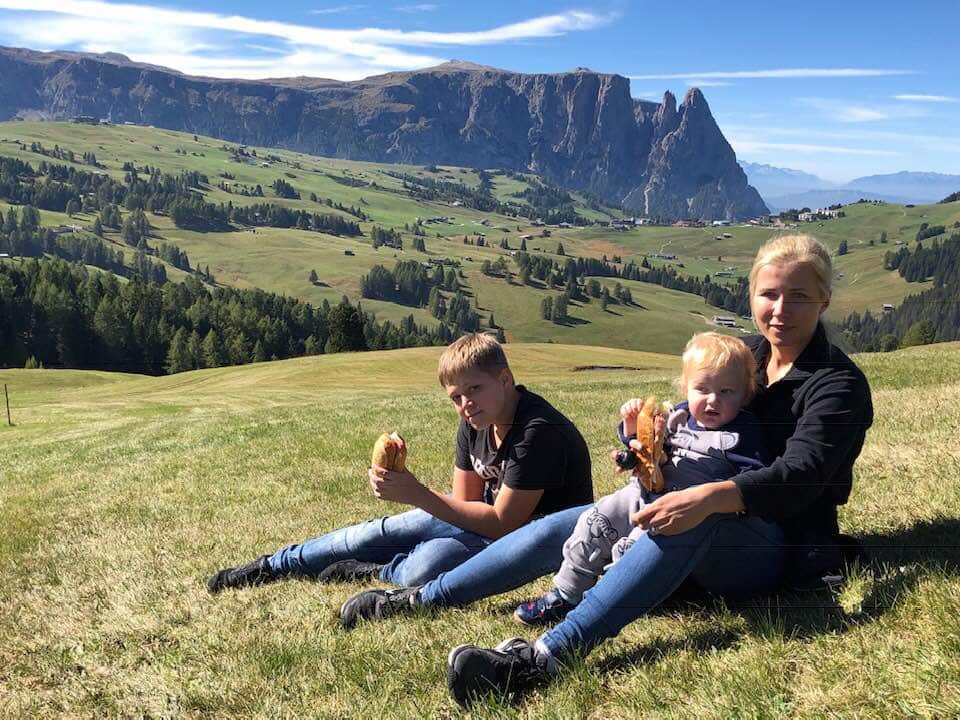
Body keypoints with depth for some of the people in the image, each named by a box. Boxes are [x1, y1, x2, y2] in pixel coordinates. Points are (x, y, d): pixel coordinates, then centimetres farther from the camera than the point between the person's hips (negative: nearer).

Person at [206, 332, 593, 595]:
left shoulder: (538, 432, -30)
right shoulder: (475, 423, -4)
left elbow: (503, 522, -27)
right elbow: (465, 499, 0)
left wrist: (417, 495, -29)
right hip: (492, 517, 8)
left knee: (429, 564, -31)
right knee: (379, 533, 2)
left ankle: (372, 574, 2)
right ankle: (272, 566, 19)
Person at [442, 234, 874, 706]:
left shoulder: (839, 383, -10)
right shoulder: (745, 354, 10)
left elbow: (800, 475, -26)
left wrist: (710, 497, -44)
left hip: (784, 547, -8)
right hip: (723, 534, 8)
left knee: (693, 521, -39)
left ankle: (548, 654, -47)